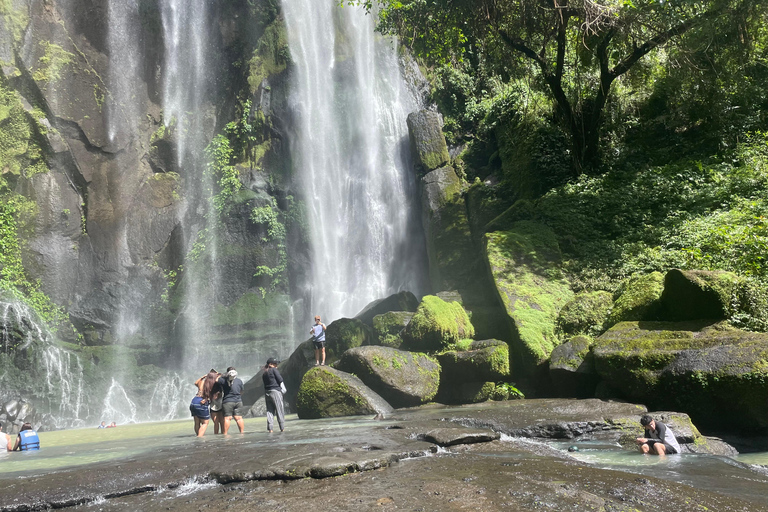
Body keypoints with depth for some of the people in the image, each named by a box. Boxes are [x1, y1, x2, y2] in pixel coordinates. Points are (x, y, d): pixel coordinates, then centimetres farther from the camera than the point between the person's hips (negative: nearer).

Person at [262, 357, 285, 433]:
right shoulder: (274, 370, -5)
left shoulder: (264, 374, 14)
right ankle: (282, 428, 0)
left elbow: (266, 384, 10)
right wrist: (283, 387, 3)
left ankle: (270, 428, 2)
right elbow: (280, 379, -7)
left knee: (269, 410, 8)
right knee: (279, 410, 0)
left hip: (267, 392, 6)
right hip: (275, 391, -6)